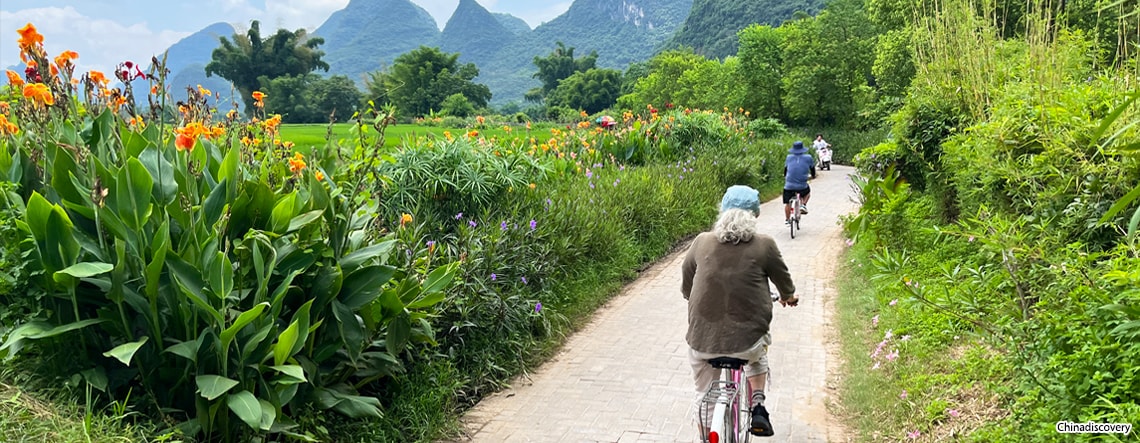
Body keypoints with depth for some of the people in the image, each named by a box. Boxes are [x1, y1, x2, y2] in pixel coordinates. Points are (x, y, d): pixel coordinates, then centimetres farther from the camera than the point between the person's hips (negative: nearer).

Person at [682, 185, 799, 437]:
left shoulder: (702, 242, 2)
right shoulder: (764, 246, -4)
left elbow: (686, 287, 14)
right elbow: (783, 279, 13)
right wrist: (789, 297, 36)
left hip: (703, 340, 1)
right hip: (748, 338, -1)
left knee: (705, 396, 23)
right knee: (758, 355, 35)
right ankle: (757, 406, 23)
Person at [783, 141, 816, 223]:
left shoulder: (789, 157, 5)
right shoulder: (808, 158, 2)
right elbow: (812, 168, 20)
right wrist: (813, 175, 42)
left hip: (789, 186, 1)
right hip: (802, 186, -1)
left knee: (788, 203, 17)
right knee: (807, 191, 32)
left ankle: (787, 219, 22)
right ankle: (803, 205, 15)